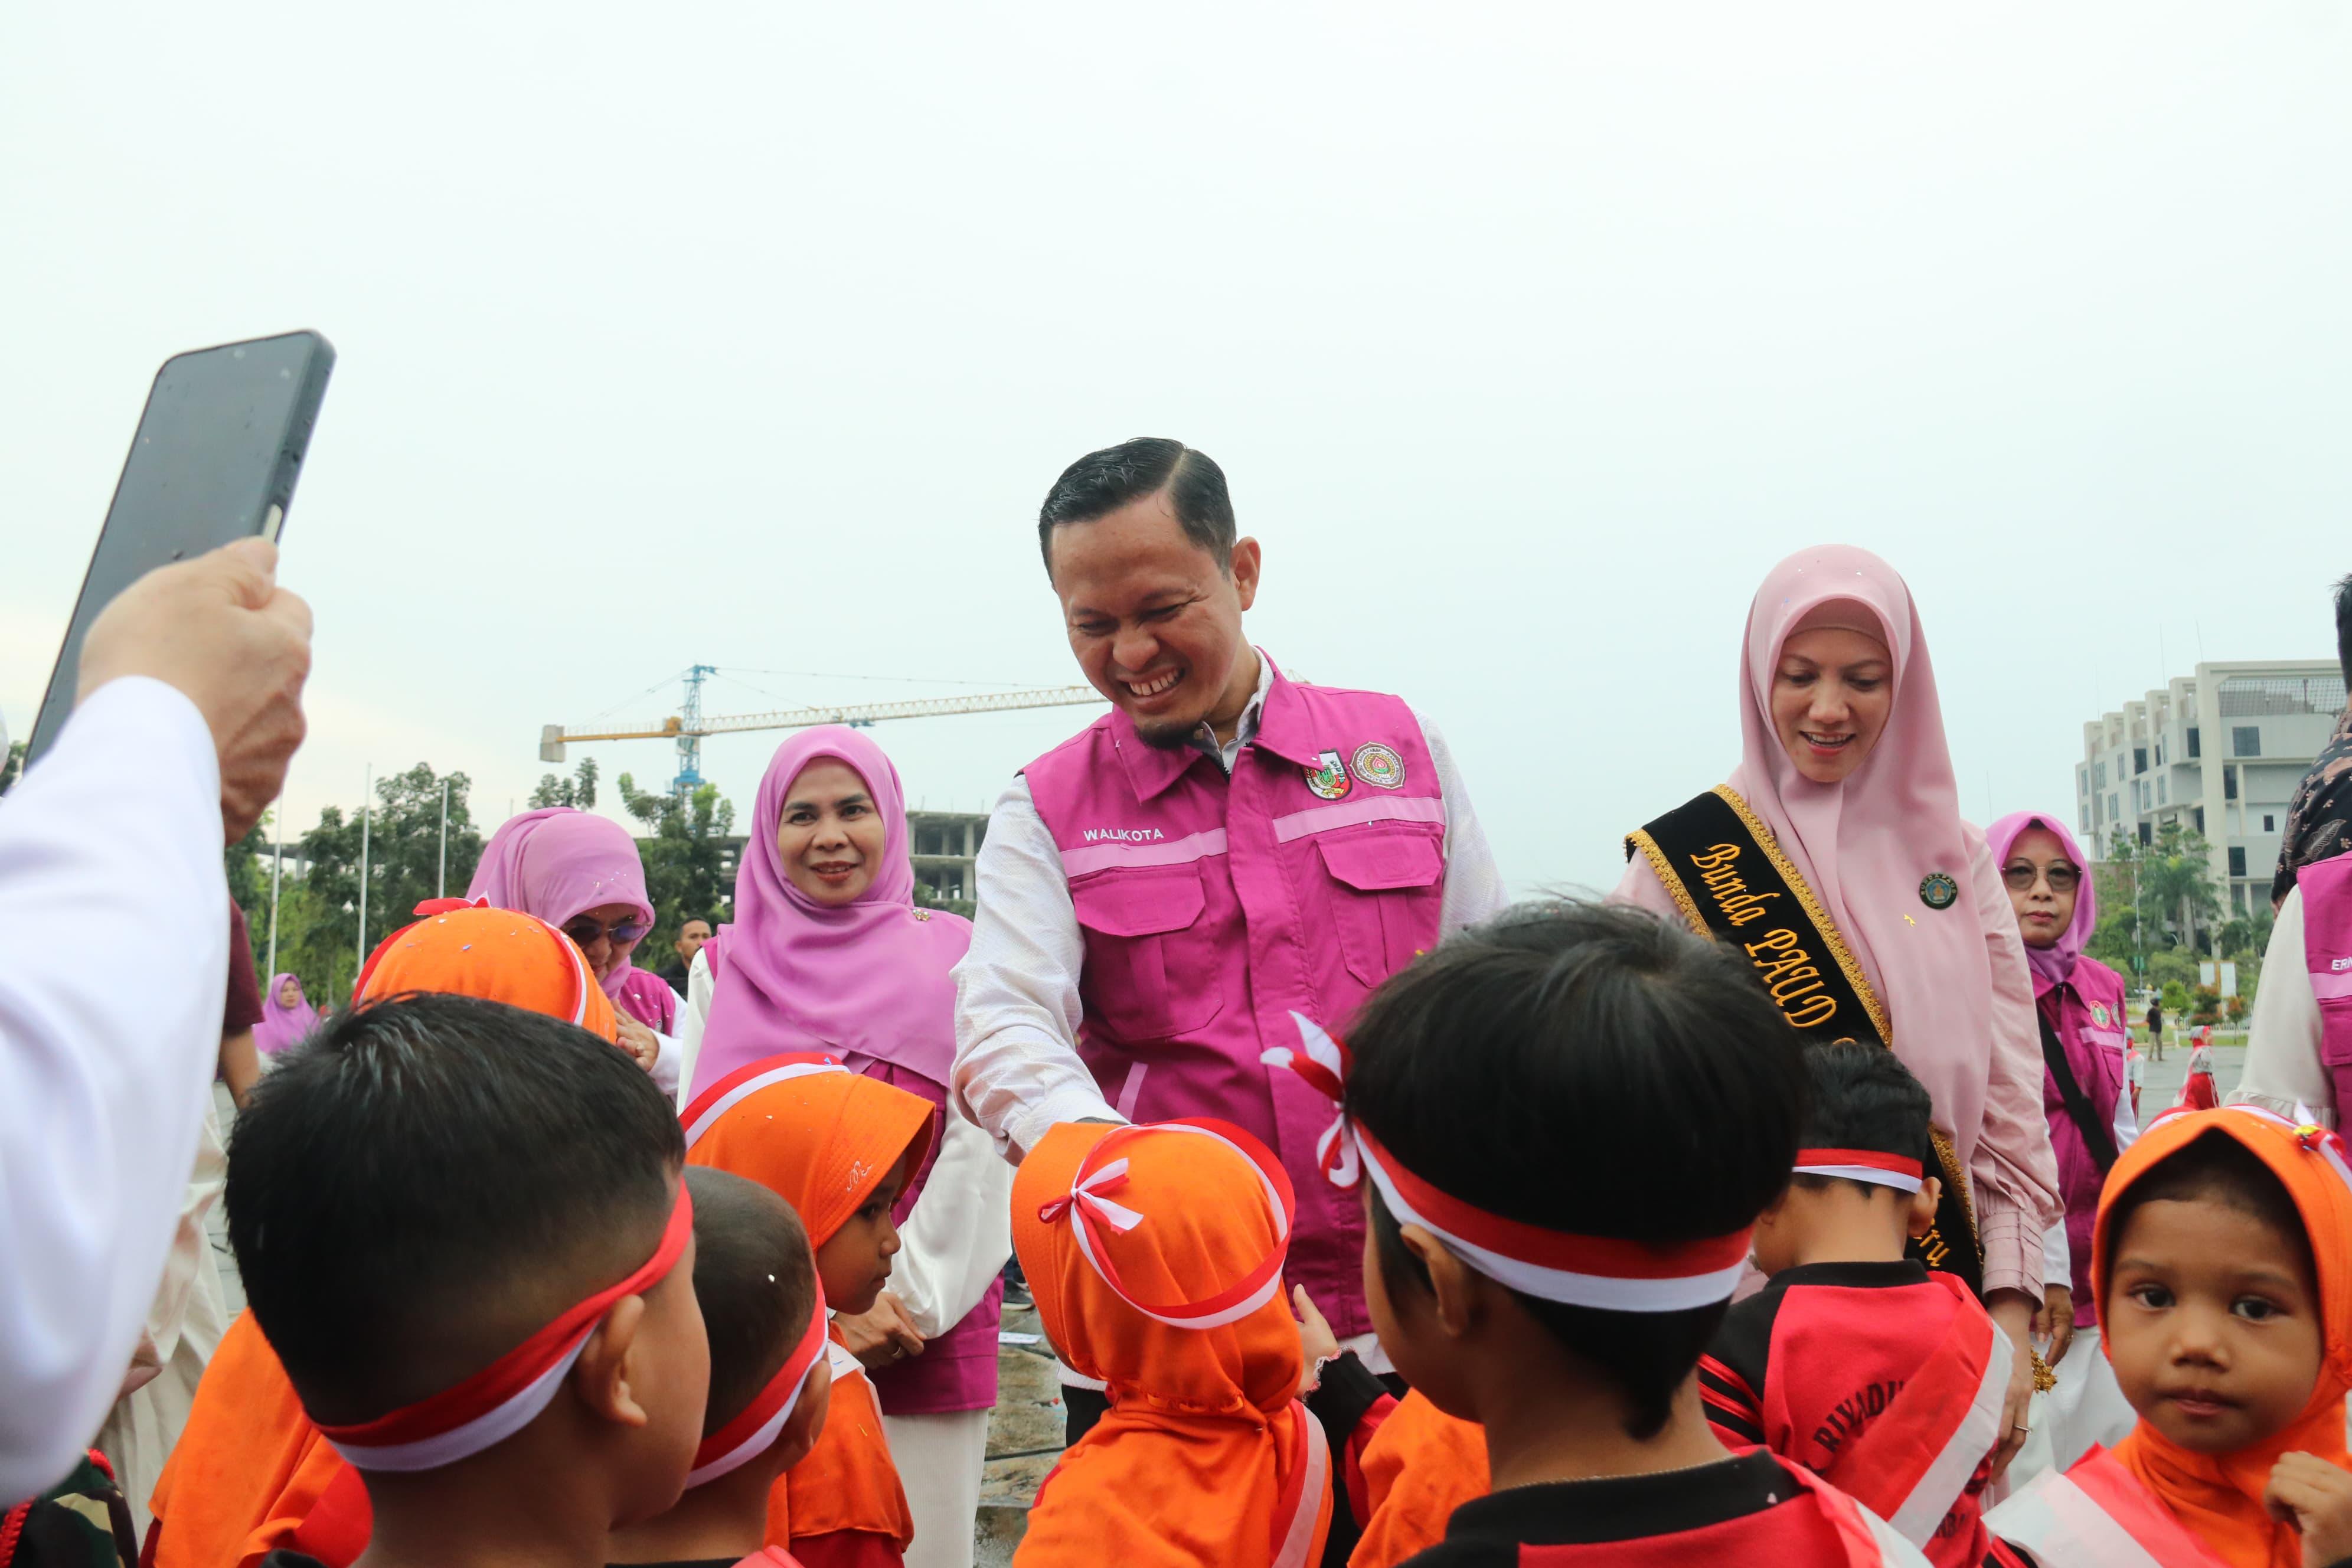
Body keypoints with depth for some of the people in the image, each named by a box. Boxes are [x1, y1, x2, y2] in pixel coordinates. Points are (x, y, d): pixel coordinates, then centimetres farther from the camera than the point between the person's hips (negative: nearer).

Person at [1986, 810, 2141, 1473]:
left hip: (2103, 1265, 7)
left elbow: (2121, 1129, 17)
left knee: (2116, 1442, 11)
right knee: (2031, 1463, -5)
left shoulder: (2101, 986, 13)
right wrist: (2044, 1268, -16)